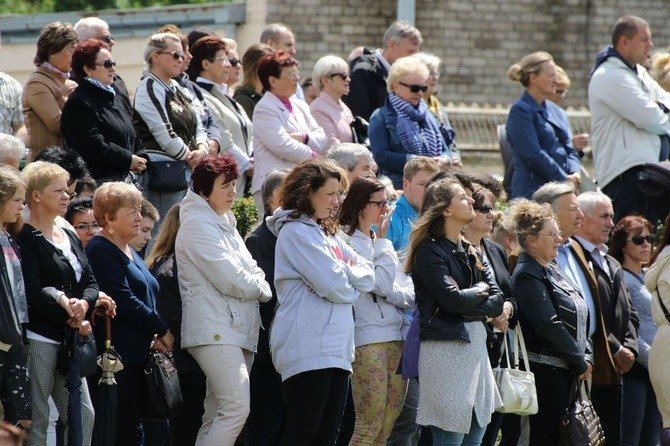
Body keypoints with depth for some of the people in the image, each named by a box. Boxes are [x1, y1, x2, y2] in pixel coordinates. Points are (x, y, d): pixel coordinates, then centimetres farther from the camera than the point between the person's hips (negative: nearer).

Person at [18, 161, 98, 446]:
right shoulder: (25, 238, -9)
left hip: (69, 338, 8)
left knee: (84, 415, 6)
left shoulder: (69, 238, 17)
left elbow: (91, 283, 13)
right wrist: (71, 318, -13)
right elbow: (32, 292, -17)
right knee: (36, 420, -5)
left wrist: (83, 304, -9)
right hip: (39, 338, -8)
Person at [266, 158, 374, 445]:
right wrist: (352, 275, 6)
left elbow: (368, 277, 13)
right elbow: (336, 286, -15)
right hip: (308, 352, -9)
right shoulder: (296, 232, -6)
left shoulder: (328, 235, 22)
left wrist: (345, 275, -6)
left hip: (336, 350, 9)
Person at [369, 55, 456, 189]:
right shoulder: (381, 117, 2)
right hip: (398, 187, -5)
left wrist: (444, 160, -6)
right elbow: (381, 156, -10)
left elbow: (446, 150, 19)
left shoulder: (427, 116, 21)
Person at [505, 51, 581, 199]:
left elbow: (569, 148, 17)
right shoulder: (520, 111, -5)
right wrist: (564, 180, -12)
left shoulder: (555, 110, 20)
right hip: (533, 191, -7)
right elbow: (533, 154, -13)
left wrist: (575, 174, -3)